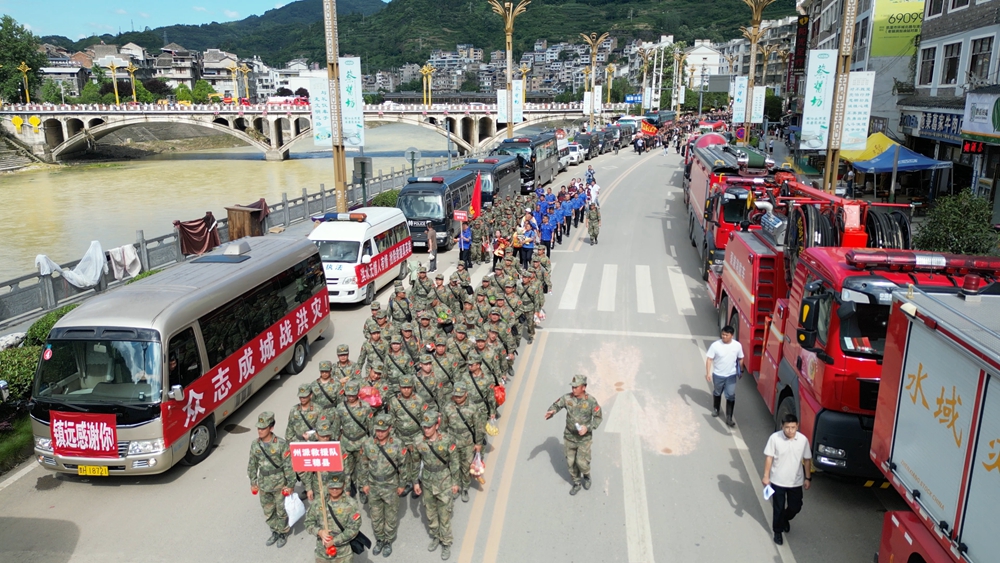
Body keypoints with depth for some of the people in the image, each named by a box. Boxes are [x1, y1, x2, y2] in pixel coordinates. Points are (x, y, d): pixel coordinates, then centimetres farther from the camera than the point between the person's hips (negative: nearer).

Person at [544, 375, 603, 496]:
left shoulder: (591, 401, -19)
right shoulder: (567, 398, -13)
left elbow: (598, 417, -11)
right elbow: (556, 405, -4)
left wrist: (587, 427, -25)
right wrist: (551, 412, -28)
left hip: (584, 437, -3)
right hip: (569, 436, 3)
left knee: (581, 462, -2)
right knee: (571, 462, 11)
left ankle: (586, 476, 32)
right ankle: (577, 483, 33)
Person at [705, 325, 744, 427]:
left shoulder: (737, 345, -11)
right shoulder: (715, 345, -18)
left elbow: (740, 358, 5)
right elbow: (709, 359, -14)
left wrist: (739, 371, 9)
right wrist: (708, 373, -18)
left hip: (731, 375, 0)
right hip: (718, 375, 0)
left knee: (731, 396, -1)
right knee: (717, 393, 20)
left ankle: (729, 418, 6)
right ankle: (716, 409, 45)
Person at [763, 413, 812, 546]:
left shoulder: (803, 440, -12)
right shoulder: (775, 438, -18)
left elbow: (807, 459, 1)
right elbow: (769, 457, -10)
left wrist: (808, 478, 4)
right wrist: (766, 476, -9)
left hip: (796, 481, 2)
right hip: (777, 480, -2)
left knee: (796, 507, 16)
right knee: (778, 508, 9)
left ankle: (785, 519, 48)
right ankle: (777, 531, 31)